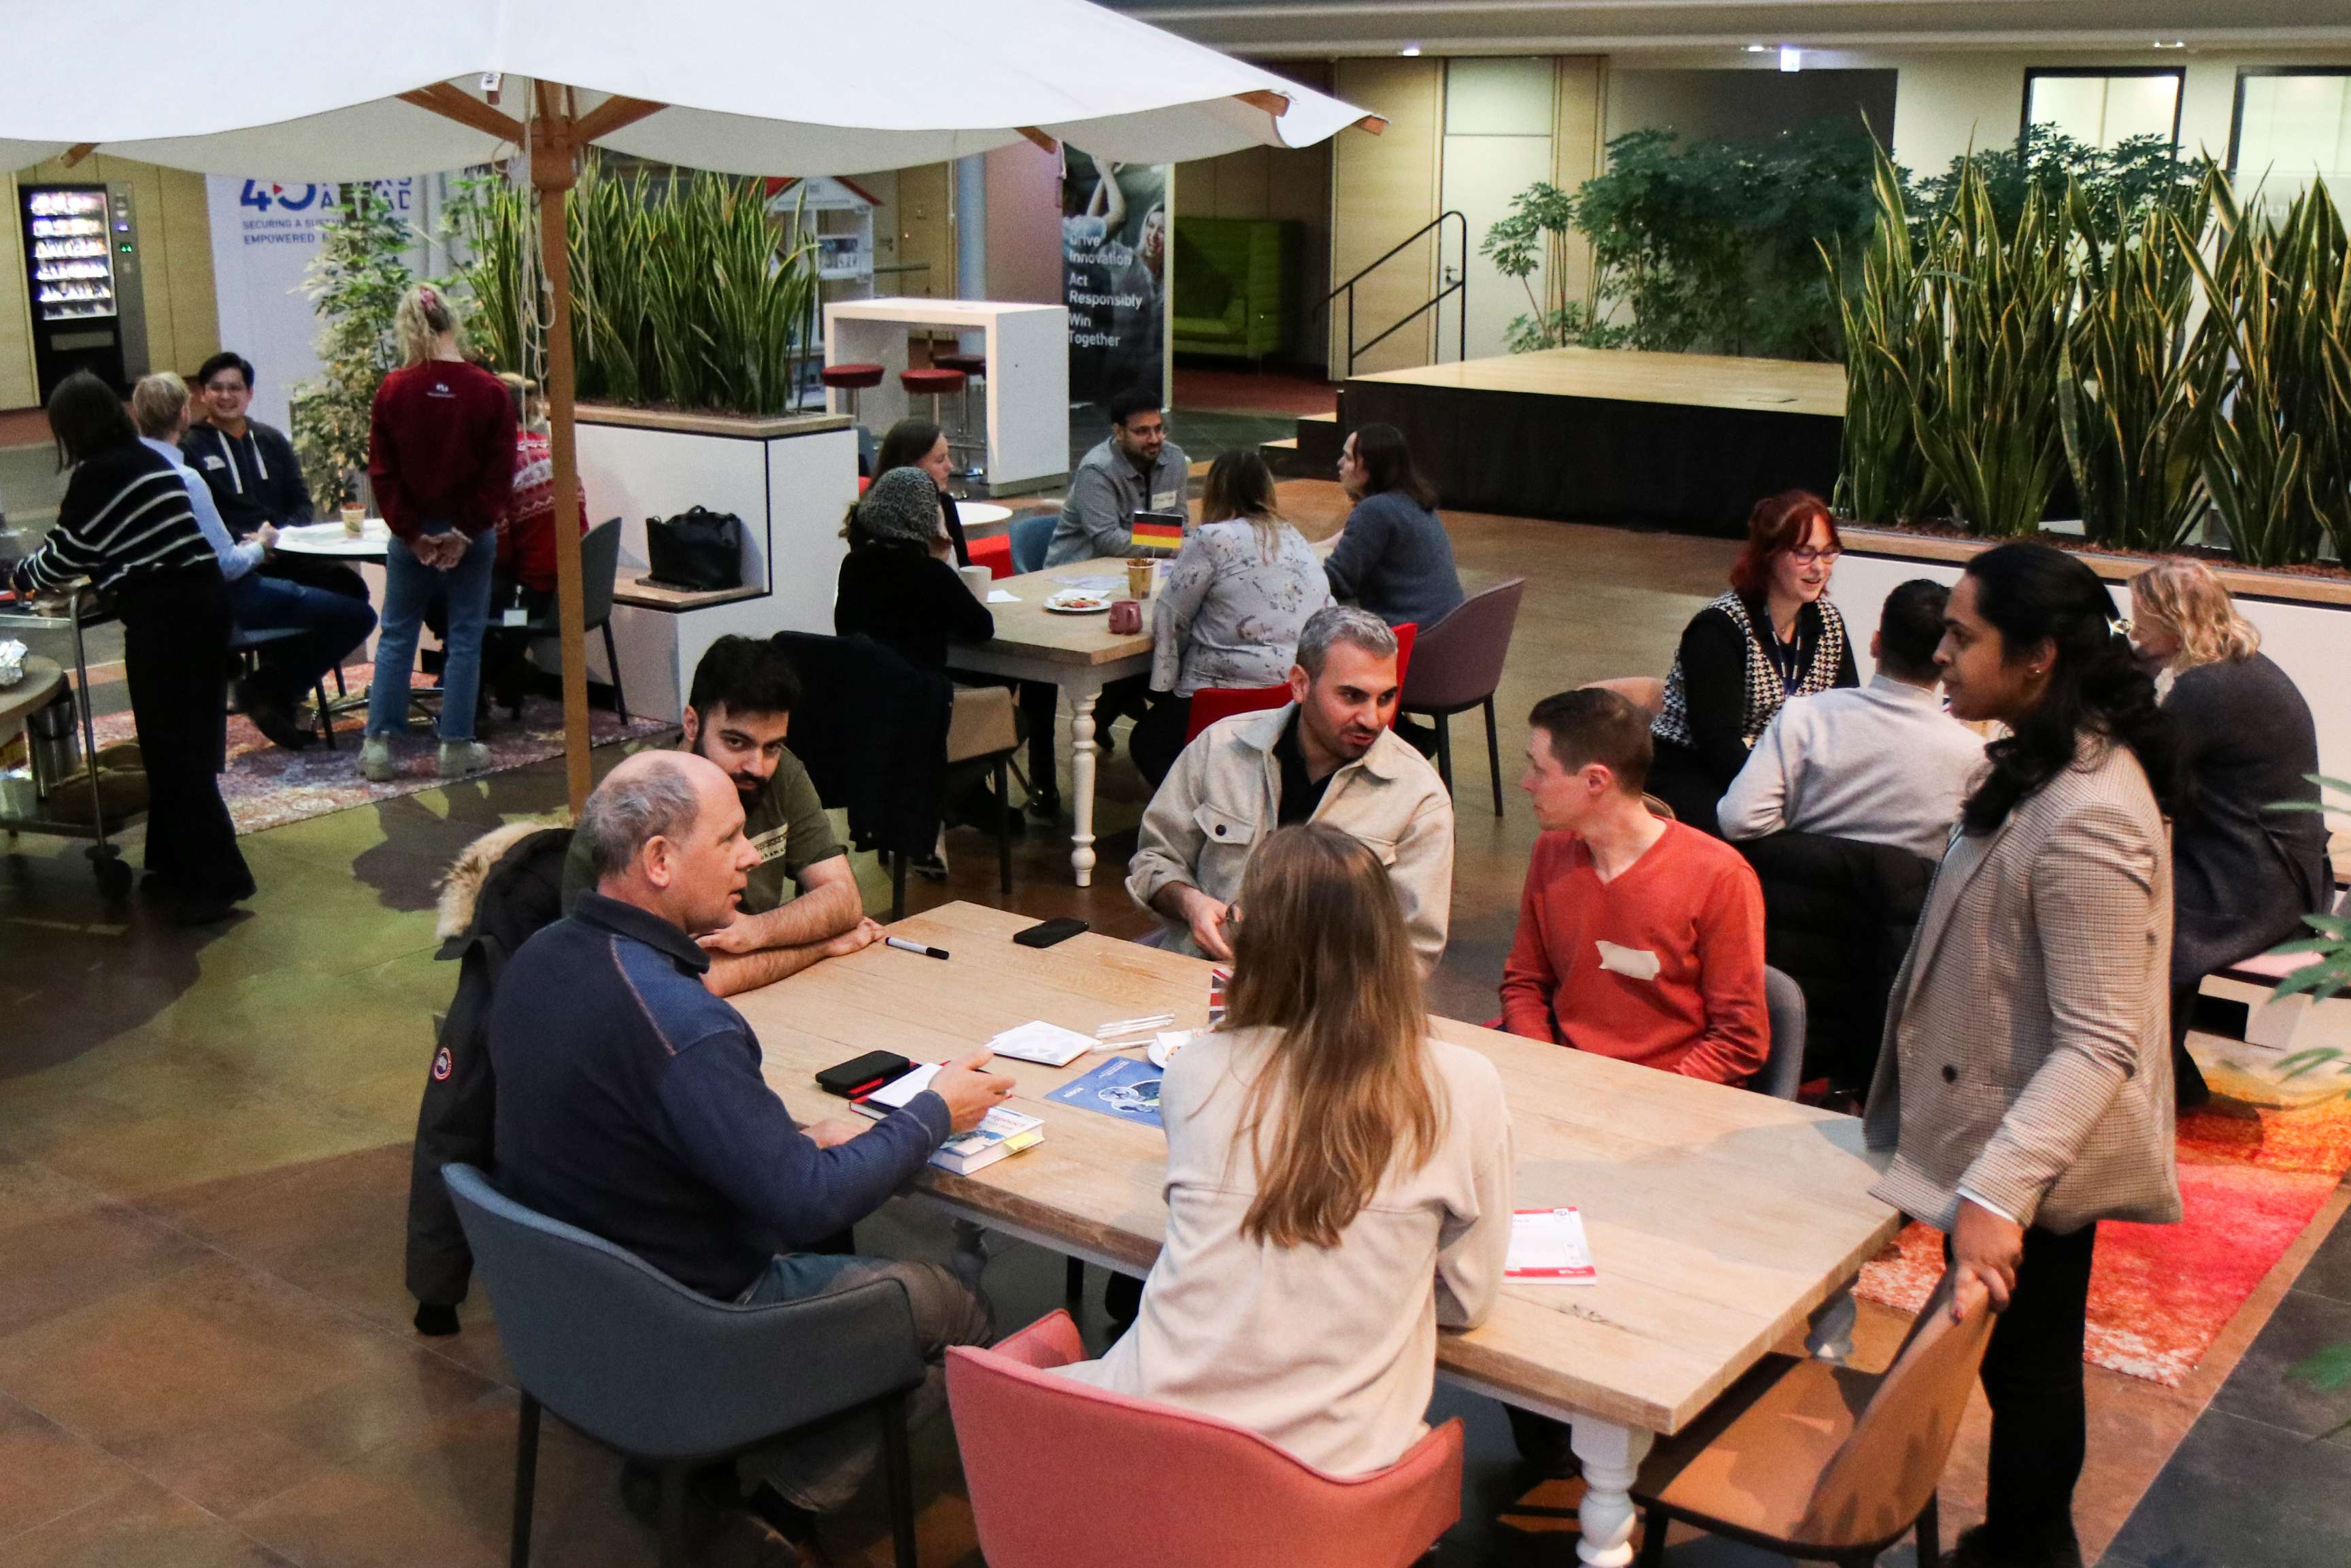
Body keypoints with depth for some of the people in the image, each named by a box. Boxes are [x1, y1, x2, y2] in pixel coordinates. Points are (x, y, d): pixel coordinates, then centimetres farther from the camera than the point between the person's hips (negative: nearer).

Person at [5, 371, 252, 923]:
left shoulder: (96, 475, -9)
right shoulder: (149, 459, 17)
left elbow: (63, 553, -2)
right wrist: (63, 577, 33)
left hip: (163, 614, -8)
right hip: (200, 599, 8)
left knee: (171, 751, -2)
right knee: (189, 744, 15)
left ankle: (217, 879, -3)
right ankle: (180, 858, 26)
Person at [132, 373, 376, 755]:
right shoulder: (185, 479, -26)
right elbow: (228, 567, -24)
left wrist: (242, 544, 13)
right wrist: (260, 545, -4)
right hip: (224, 604, -10)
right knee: (357, 616, -6)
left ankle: (273, 685, 23)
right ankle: (272, 691, 2)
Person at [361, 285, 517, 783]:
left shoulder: (394, 390, -7)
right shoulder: (489, 391, -8)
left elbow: (382, 472, -5)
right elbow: (500, 474, -8)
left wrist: (410, 532, -2)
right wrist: (466, 531, -5)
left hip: (412, 533, 1)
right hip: (470, 536, -1)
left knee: (396, 636, 12)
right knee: (465, 638, 8)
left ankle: (380, 744, 12)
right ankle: (456, 747, 11)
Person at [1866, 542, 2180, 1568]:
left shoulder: (2084, 823, -30)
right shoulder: (2051, 763, 3)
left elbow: (2098, 1046, -31)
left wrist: (1993, 1192, -38)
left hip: (2032, 1161, -10)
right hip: (2015, 1139, 10)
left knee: (2023, 1368, 10)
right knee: (2025, 1365, 24)